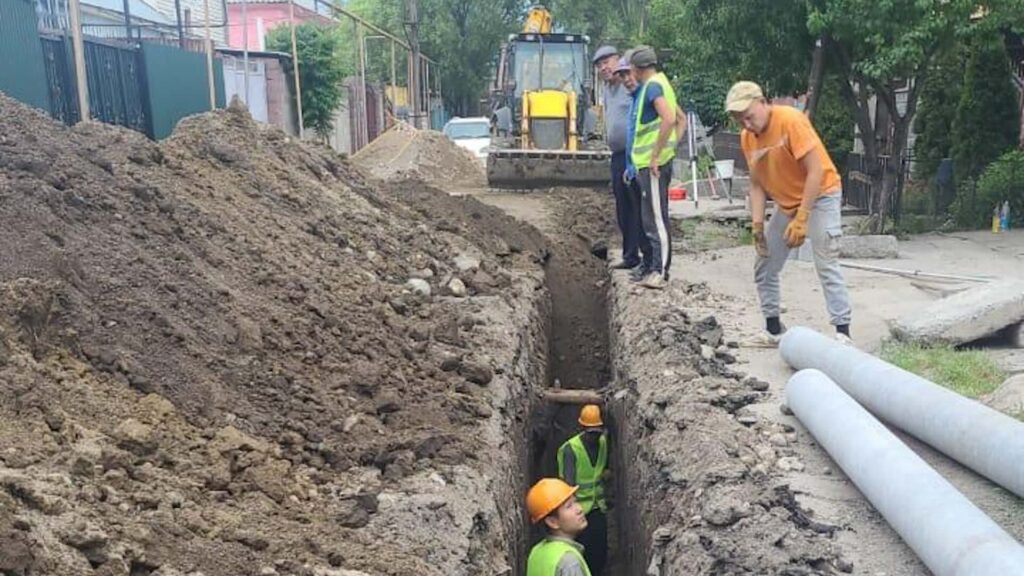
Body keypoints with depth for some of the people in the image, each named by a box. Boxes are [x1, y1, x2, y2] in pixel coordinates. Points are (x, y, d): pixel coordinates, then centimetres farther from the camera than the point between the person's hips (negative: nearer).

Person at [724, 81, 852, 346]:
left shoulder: (790, 120, -23)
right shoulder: (747, 138, -3)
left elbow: (816, 170, -24)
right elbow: (757, 184, 2)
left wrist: (801, 220, -26)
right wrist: (757, 224, -9)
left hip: (820, 195, -7)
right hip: (786, 203, 7)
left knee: (826, 265, -16)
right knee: (764, 267, 6)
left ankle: (842, 332, -12)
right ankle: (774, 329, 16)